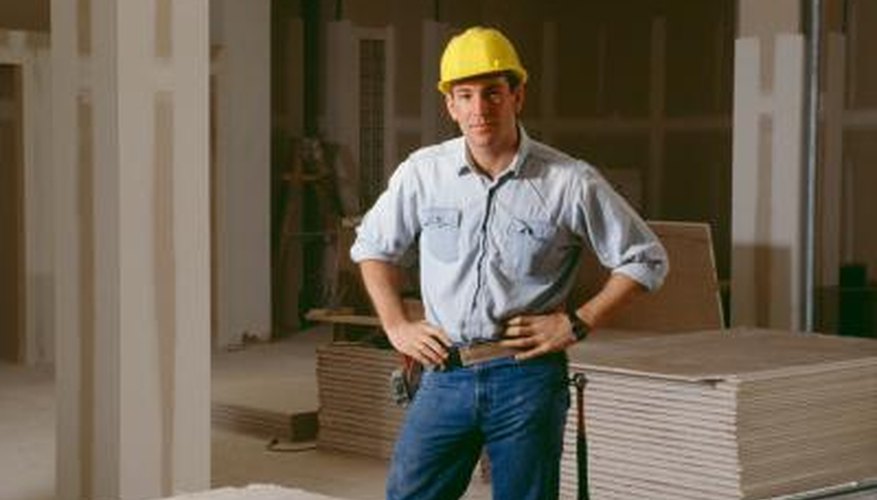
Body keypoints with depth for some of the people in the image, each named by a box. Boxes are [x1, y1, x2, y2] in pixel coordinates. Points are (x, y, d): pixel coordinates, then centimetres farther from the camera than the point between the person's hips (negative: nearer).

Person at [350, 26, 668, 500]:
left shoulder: (570, 182, -6)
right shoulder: (423, 172, 2)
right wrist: (397, 326, 8)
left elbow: (645, 260, 2)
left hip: (527, 377, -2)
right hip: (445, 374, 2)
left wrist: (576, 323, -5)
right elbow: (372, 246, 18)